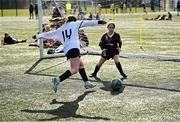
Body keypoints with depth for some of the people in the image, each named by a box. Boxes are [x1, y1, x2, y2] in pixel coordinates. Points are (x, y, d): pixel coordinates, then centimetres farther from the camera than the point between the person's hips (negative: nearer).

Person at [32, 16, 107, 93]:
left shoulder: (60, 30, 23)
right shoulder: (74, 24, 12)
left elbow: (49, 34, 29)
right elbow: (86, 23, 9)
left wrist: (37, 36, 40)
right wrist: (99, 22, 11)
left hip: (66, 50, 7)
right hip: (74, 48, -7)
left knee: (81, 64, 22)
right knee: (74, 69, -15)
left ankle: (87, 83, 23)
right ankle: (58, 79, -32)